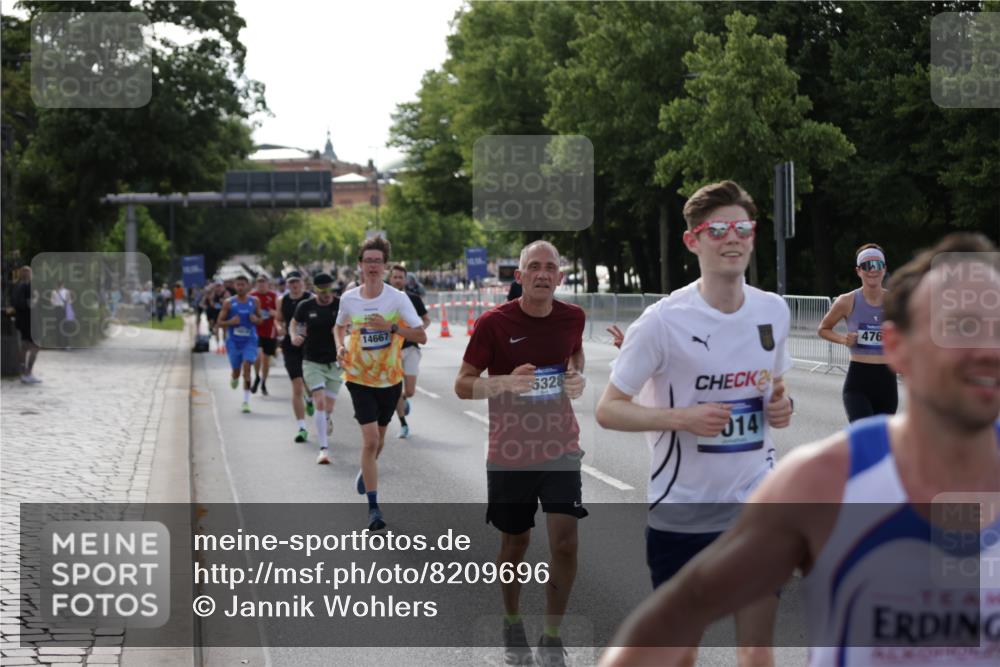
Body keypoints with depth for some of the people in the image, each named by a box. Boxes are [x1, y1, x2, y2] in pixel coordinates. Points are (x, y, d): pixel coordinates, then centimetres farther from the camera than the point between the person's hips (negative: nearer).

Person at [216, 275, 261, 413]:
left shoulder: (254, 302, 2)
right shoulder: (228, 303, -1)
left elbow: (260, 319, 13)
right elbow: (220, 322, 2)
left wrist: (256, 319, -10)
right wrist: (230, 322, -18)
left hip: (250, 341, 0)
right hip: (234, 341, 0)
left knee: (247, 367, -14)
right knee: (236, 370, 6)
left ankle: (246, 400, -10)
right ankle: (234, 378, 45)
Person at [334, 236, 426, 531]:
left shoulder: (397, 298, -10)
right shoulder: (348, 298, -4)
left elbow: (421, 336, -13)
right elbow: (340, 326, 17)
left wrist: (391, 326, -26)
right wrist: (340, 346, -3)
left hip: (390, 378, 1)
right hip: (359, 377, -1)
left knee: (378, 440, 17)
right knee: (370, 439, -14)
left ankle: (366, 471, 51)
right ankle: (373, 507, -8)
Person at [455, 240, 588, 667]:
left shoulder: (572, 317, 0)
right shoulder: (494, 323, -10)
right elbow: (462, 385, -5)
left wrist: (578, 377, 0)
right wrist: (506, 382, -23)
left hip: (560, 450, 2)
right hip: (509, 452, -1)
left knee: (564, 540, -9)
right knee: (515, 542, 11)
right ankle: (512, 625, 36)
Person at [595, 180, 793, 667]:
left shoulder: (773, 311, 1)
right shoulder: (664, 321, -15)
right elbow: (607, 410, -10)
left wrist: (779, 407, -5)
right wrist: (681, 417, -26)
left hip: (756, 504, 3)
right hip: (680, 511, -3)